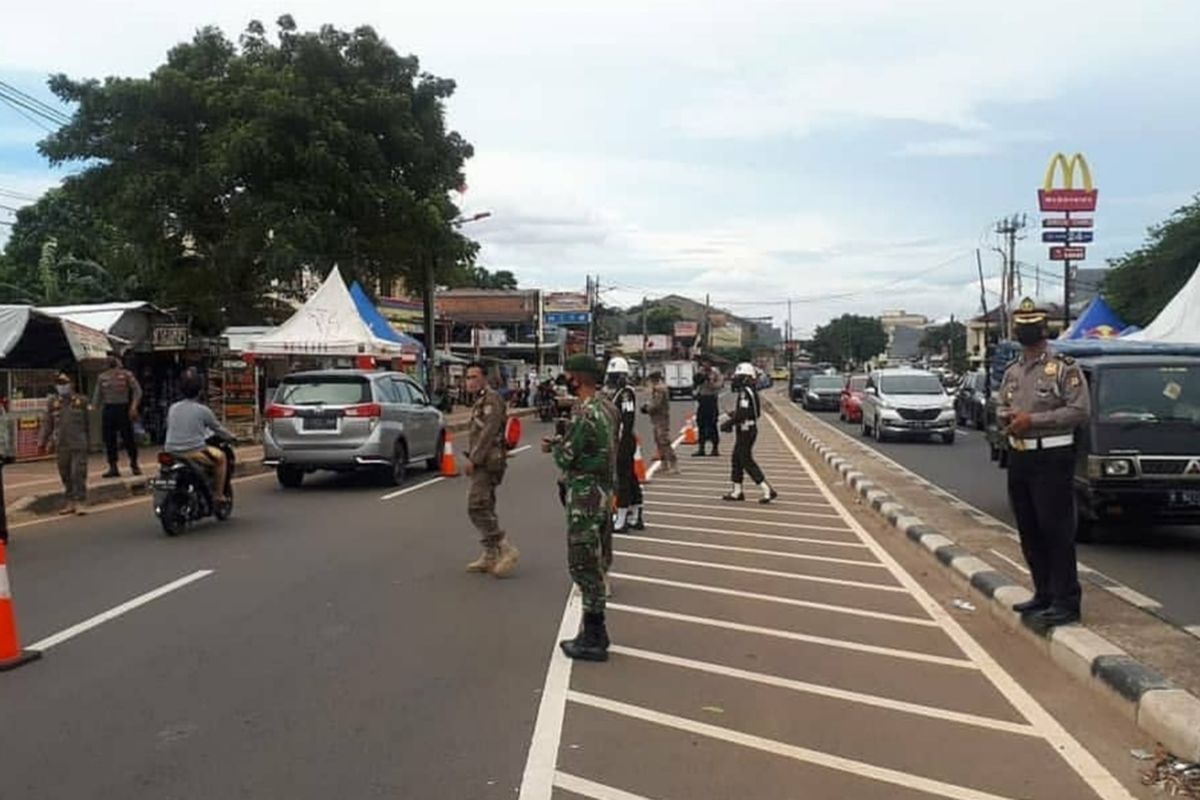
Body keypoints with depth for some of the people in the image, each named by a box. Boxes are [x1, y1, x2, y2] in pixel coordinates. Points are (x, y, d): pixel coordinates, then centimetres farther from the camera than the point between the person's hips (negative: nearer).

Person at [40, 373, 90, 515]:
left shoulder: (81, 401, 2)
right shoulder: (53, 403, 7)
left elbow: (87, 423, 8)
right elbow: (48, 424, 10)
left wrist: (89, 441, 10)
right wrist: (43, 441, 6)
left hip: (79, 445, -3)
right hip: (61, 446, 3)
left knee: (78, 474, -6)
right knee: (65, 476, 9)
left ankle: (79, 502, 0)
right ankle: (70, 502, 19)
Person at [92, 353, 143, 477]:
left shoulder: (126, 374, 0)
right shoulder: (102, 377, 10)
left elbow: (137, 390, -4)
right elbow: (97, 395, 13)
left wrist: (134, 406, -14)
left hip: (123, 408, -4)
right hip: (108, 409, 4)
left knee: (128, 438, -2)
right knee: (109, 440, 2)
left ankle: (134, 464, 12)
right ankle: (113, 467, 9)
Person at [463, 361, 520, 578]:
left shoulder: (491, 399, -12)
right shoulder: (479, 401, 19)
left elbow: (488, 432, -20)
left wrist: (473, 459, -21)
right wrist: (472, 458, 17)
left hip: (488, 462, -10)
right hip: (482, 463, 10)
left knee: (477, 507, -15)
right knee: (485, 509, 12)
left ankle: (506, 549, -11)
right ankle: (490, 556, 18)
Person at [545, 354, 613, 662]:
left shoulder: (583, 414, -19)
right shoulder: (598, 409, 12)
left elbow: (565, 458, -17)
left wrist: (555, 447, 3)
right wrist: (559, 443, 7)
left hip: (585, 497, -10)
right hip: (598, 493, 10)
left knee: (584, 565, -3)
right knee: (589, 564, 16)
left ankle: (593, 640, 4)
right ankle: (594, 632, 24)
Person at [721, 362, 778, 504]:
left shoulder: (744, 392, -19)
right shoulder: (751, 391, 12)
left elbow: (742, 414, -27)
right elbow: (757, 413, 18)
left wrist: (728, 423, -15)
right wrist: (733, 417, 19)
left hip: (745, 430, -10)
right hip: (750, 428, 10)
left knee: (747, 462, -7)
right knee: (737, 459, 16)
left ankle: (767, 490, -8)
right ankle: (737, 491, 22)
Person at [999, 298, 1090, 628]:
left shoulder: (1065, 367, -6)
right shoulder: (1012, 371, 14)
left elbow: (1080, 411, -13)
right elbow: (1002, 406, 24)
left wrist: (1033, 420, -18)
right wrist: (1006, 418, -1)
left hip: (1052, 458, -7)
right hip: (1019, 458, 7)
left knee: (1057, 531, -5)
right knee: (1029, 532, 12)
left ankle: (1066, 603, 1)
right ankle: (1044, 594, 23)